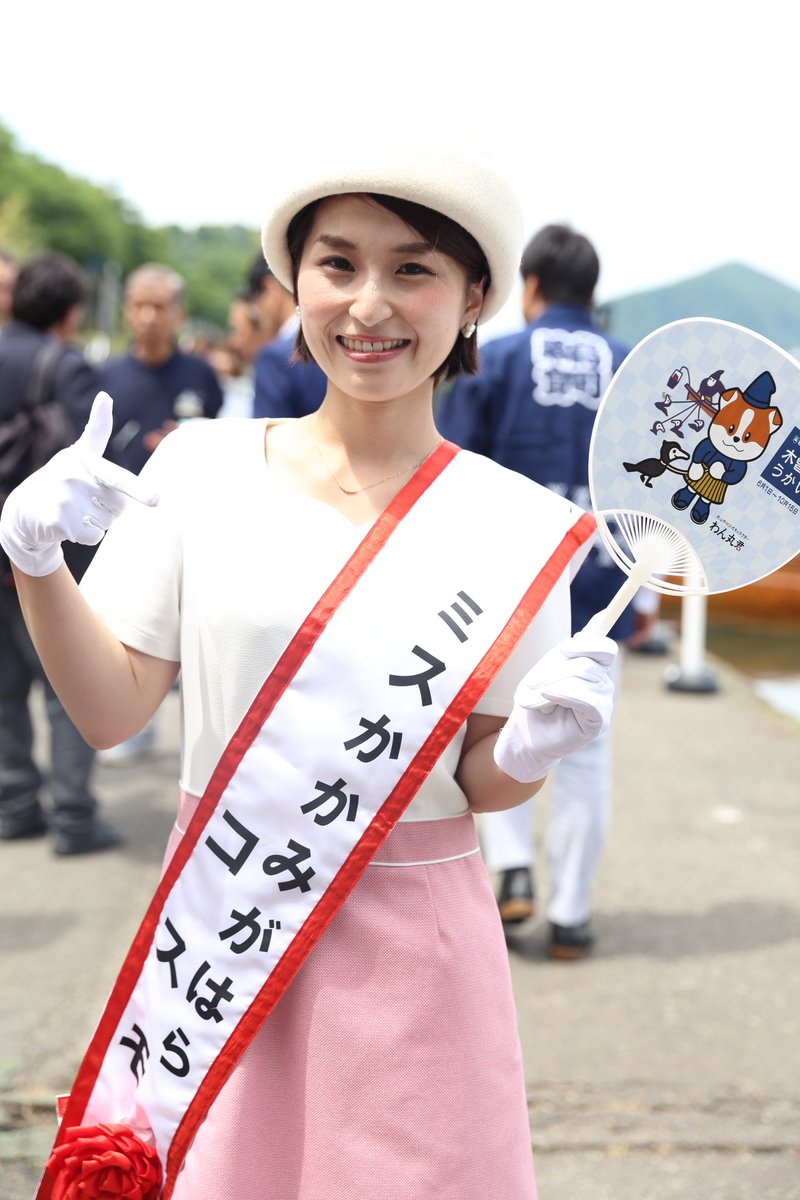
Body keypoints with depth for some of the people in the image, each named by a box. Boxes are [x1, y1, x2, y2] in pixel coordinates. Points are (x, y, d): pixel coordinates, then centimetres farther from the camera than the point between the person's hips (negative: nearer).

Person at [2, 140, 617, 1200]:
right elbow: (112, 709, -3)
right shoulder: (201, 466, -3)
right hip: (213, 940, 1)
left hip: (413, 957, 0)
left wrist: (527, 751, -19)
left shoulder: (516, 525, -5)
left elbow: (482, 784, 1)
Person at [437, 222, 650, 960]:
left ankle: (512, 870, 4)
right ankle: (570, 914, 13)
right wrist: (648, 596, 14)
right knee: (584, 748, 9)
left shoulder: (492, 362, -1)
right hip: (598, 585, 1)